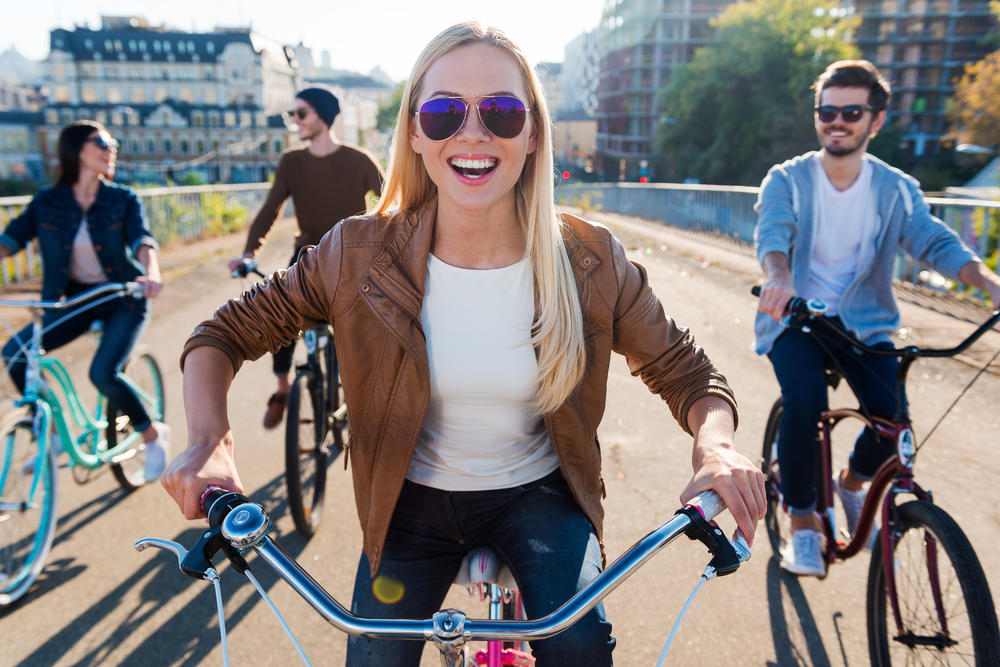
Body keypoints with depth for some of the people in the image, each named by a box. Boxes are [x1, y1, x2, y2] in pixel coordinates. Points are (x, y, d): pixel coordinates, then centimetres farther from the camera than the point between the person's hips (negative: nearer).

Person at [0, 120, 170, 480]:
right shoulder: (47, 200, -2)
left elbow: (142, 238, -22)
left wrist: (151, 274, -44)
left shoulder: (123, 199, -8)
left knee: (103, 373, -22)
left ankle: (153, 435, 2)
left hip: (123, 299, -3)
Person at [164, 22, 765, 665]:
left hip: (537, 492, 0)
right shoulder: (359, 255, -16)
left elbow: (687, 373, -5)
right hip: (413, 500, 1)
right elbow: (226, 333, -6)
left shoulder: (590, 262, -16)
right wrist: (211, 438, -25)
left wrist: (714, 443, -28)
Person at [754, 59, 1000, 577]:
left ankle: (851, 483, 21)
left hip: (864, 322, 2)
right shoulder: (787, 180, -3)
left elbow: (936, 242, -10)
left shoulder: (897, 189, 3)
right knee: (804, 403, -28)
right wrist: (778, 279, -45)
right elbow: (772, 234, -22)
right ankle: (802, 525, -6)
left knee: (893, 416, -16)